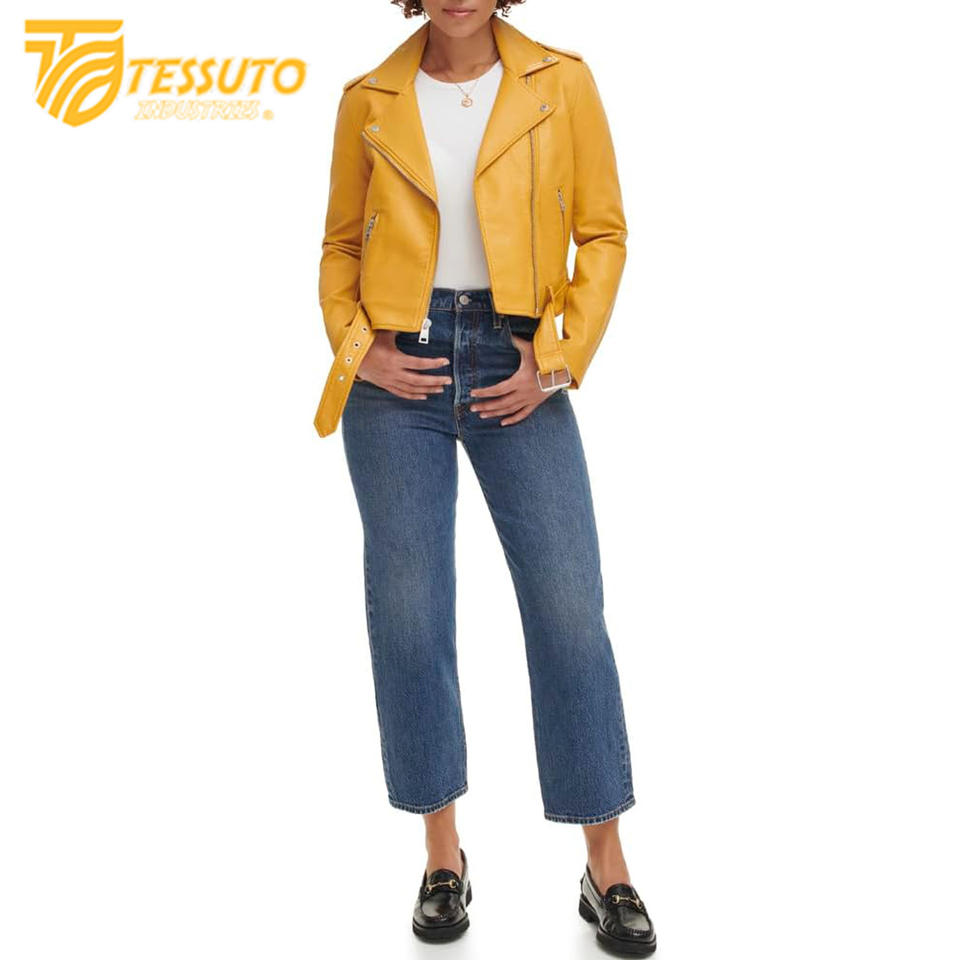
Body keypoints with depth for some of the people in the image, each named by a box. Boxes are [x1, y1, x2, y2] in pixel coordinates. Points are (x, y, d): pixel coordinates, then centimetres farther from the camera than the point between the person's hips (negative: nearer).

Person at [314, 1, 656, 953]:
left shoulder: (562, 82, 4)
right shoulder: (369, 99, 7)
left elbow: (603, 234, 4)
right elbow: (341, 242, 14)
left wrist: (560, 360, -7)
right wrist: (357, 349, -2)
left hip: (518, 368, -1)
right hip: (400, 372, 1)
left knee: (569, 608, -4)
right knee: (408, 614, 1)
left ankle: (607, 871, 12)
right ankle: (443, 857, 20)